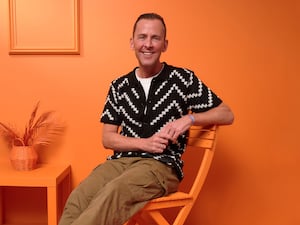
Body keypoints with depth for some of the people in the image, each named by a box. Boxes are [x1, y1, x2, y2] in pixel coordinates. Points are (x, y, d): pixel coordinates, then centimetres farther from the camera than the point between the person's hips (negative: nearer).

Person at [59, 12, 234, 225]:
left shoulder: (183, 79, 3)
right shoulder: (119, 86, 12)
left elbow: (227, 114, 5)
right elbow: (107, 138, 10)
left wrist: (190, 118, -13)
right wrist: (145, 143, -8)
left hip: (162, 164, -3)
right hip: (122, 159, 3)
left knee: (114, 191, -35)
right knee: (78, 198, -27)